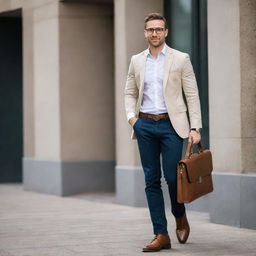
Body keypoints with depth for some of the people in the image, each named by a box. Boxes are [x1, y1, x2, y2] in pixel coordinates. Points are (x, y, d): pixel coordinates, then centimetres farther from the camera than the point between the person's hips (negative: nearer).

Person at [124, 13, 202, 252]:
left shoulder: (180, 59, 1)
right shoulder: (136, 61, 11)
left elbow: (192, 95, -1)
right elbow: (130, 93, 17)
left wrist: (195, 127, -7)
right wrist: (131, 116, -1)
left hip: (171, 125, -3)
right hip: (145, 125, 3)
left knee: (172, 176, -6)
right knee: (152, 180, 2)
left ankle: (180, 217, 24)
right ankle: (160, 235, 6)